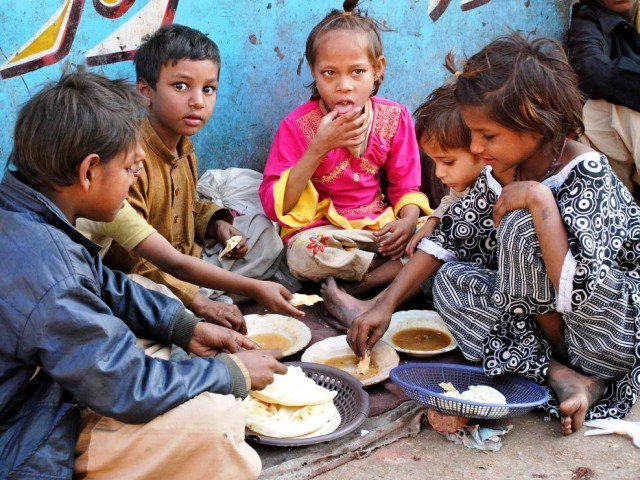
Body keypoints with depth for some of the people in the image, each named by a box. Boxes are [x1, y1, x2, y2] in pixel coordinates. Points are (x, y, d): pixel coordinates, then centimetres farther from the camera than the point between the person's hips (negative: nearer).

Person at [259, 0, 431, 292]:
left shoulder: (394, 117, 0)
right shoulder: (298, 126, -9)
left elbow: (405, 187, 6)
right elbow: (275, 206, -15)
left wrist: (408, 220, -18)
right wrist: (318, 148, -23)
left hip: (380, 225, 3)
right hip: (320, 230, -3)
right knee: (303, 255, -36)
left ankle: (356, 290, -19)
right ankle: (398, 269, -15)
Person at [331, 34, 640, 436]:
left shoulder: (589, 176, -23)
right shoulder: (504, 170, -2)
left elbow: (580, 294, -34)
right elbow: (448, 239, 4)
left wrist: (540, 201, -32)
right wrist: (386, 305, -3)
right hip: (554, 321, 8)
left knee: (521, 225, -25)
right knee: (450, 281, 0)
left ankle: (564, 359, -7)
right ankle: (561, 376, -10)